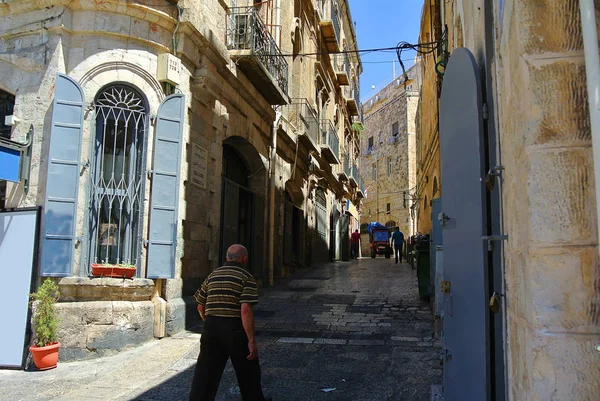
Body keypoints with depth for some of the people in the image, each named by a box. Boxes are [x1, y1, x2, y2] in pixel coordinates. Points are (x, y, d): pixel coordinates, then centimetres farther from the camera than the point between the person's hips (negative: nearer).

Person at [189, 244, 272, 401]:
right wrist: (251, 340, -16)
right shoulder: (246, 277, -8)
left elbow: (201, 307, 12)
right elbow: (245, 310, -18)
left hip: (211, 329, 4)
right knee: (248, 371, 16)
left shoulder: (212, 276, 9)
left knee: (205, 373, 7)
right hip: (235, 329, -4)